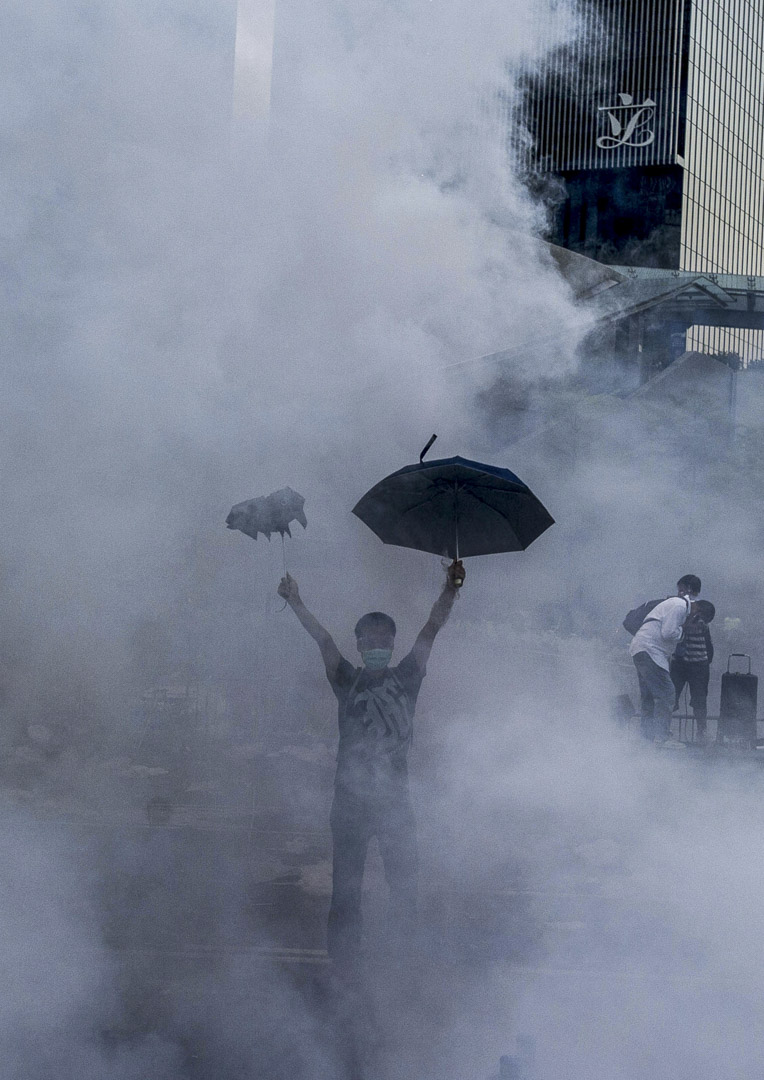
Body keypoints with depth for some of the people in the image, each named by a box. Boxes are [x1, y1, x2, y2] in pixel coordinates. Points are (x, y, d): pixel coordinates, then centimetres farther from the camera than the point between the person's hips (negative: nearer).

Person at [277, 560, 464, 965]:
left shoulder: (406, 677, 8)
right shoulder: (348, 681, 8)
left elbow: (430, 631, -4)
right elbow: (323, 640, -5)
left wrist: (449, 591, -16)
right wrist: (296, 604, -18)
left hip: (394, 797, 0)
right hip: (350, 795, 0)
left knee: (403, 883, 0)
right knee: (345, 883, 2)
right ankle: (342, 959, 8)